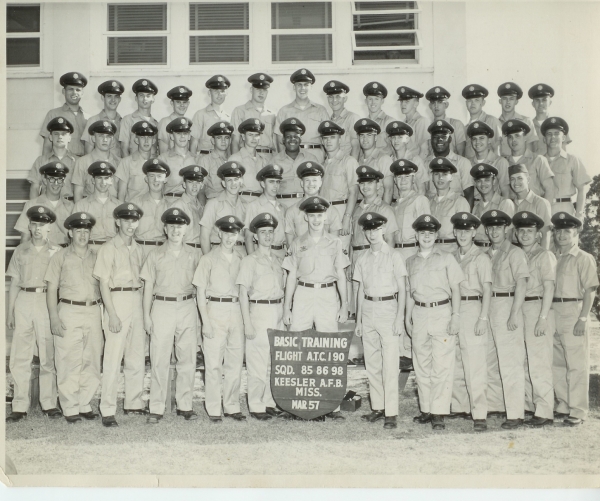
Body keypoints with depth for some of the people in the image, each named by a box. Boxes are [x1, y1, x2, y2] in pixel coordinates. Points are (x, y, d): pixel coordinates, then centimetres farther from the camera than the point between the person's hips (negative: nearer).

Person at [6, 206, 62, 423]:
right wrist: (9, 312, 8)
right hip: (23, 301, 2)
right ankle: (20, 406, 7)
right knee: (19, 357, 0)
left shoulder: (56, 252, 4)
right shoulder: (21, 251, 12)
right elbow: (14, 283, 13)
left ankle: (49, 404, 11)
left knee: (48, 356, 2)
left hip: (47, 302, -2)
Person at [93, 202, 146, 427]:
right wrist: (112, 314, -15)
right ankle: (107, 411, 0)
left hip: (136, 302, 6)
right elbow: (104, 283, -8)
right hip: (117, 301, -6)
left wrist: (143, 309, 8)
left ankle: (134, 404, 24)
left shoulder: (138, 249, 14)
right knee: (113, 359, -6)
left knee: (136, 358, 12)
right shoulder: (108, 248, -4)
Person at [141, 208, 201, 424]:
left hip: (187, 307, 2)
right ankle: (156, 409, 3)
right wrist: (146, 315, -1)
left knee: (187, 359, 4)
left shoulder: (193, 255, 8)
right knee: (159, 360, -2)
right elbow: (148, 285, 4)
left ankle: (184, 405, 13)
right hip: (162, 307, -2)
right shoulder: (156, 254, 4)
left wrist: (199, 313, 7)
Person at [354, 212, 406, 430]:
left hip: (388, 308, -5)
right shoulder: (363, 259, 10)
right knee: (371, 363, 8)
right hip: (368, 309, 5)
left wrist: (400, 318, -10)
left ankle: (391, 413, -3)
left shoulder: (394, 256, -2)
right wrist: (358, 320, 12)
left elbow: (402, 289, -3)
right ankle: (377, 407, 17)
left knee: (390, 364, -6)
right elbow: (361, 290, 13)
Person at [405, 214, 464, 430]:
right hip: (419, 313, 4)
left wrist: (455, 316, -6)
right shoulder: (411, 261, 14)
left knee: (442, 365, -7)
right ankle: (426, 410, 15)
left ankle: (439, 413, -6)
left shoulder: (446, 259, 4)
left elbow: (455, 289, 1)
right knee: (421, 364, 7)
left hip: (441, 311, -4)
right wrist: (408, 317, 12)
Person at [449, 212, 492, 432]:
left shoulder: (481, 258, -4)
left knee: (475, 366, -9)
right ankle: (459, 407, 22)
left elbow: (487, 290, -7)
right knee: (454, 364, 11)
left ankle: (479, 414, -7)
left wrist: (483, 318, -15)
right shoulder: (453, 257, 13)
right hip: (453, 310, 6)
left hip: (473, 308, -6)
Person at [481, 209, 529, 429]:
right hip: (488, 306, 7)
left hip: (507, 304, -7)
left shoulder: (515, 252, -5)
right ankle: (492, 403, 31)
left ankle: (515, 415, -1)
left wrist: (513, 315, -18)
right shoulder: (486, 255, 15)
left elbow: (521, 285, -12)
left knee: (510, 363, -6)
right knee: (486, 359, 14)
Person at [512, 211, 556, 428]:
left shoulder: (545, 255, -4)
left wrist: (543, 318, -18)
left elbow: (549, 288, -11)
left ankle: (545, 413, -4)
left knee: (539, 363, -8)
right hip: (519, 308, 7)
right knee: (523, 361, 11)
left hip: (538, 307, -7)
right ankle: (529, 405, 22)